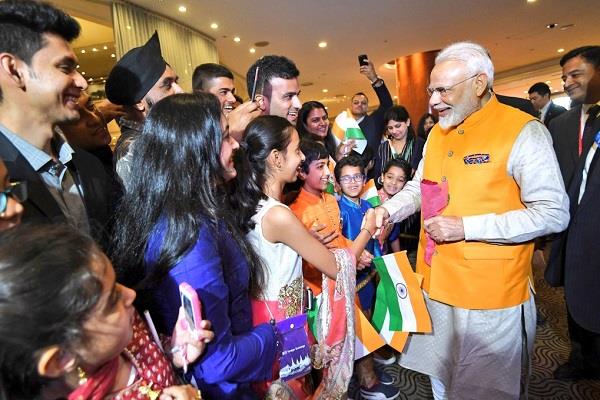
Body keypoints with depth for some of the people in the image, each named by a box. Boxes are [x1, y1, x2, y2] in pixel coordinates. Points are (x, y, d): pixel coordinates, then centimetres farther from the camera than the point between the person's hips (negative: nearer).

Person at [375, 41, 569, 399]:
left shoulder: (523, 131, -13)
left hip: (491, 294, -6)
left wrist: (466, 227, -22)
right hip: (436, 283, 6)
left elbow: (554, 214, -17)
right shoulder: (438, 133, 8)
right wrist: (388, 210, -3)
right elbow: (418, 187, 17)